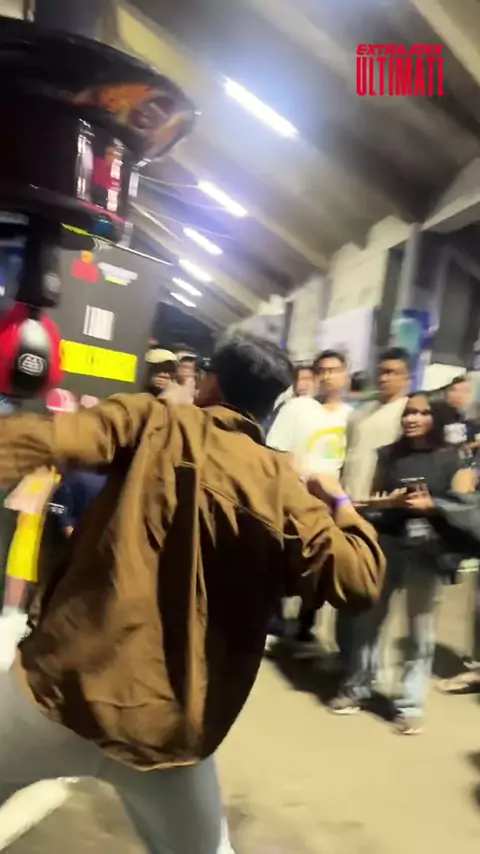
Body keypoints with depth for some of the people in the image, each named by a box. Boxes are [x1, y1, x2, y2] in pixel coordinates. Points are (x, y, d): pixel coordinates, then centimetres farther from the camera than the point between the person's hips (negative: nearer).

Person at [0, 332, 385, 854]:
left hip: (64, 685, -2)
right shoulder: (284, 488, 1)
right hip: (170, 727, 3)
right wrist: (340, 504, 13)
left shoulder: (154, 422, -2)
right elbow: (358, 582, -3)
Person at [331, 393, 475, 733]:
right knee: (370, 616, 8)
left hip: (427, 549, -2)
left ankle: (411, 704, 13)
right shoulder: (388, 455, 10)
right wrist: (391, 501, -11)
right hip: (386, 542, 2)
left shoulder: (451, 458, 3)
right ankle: (358, 688, 23)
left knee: (421, 628, 3)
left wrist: (428, 504, -21)